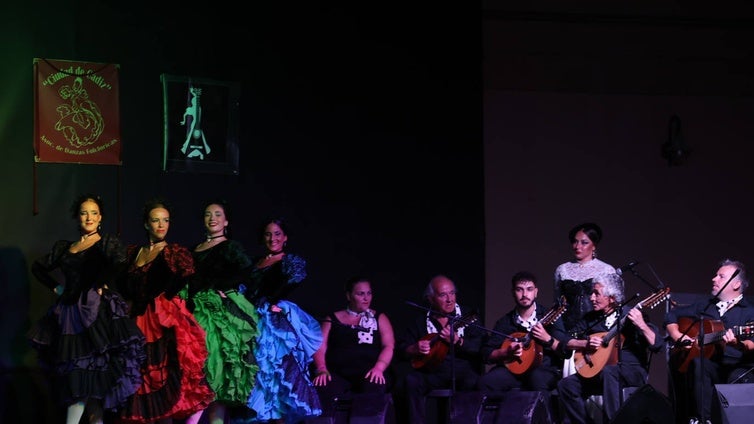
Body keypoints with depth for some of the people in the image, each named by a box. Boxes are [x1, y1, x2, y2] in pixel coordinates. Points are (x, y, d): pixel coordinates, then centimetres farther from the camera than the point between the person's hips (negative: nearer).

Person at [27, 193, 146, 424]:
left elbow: (119, 262, -23)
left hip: (98, 312, -5)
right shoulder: (64, 247, 13)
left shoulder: (108, 242, -1)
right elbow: (38, 267, 24)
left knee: (93, 373, -7)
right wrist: (57, 287, 13)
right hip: (70, 315, 5)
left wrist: (101, 286, -15)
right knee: (75, 376, 3)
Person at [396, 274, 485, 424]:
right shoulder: (421, 321, 14)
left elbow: (481, 347, -4)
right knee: (411, 380, -26)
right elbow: (402, 346, 15)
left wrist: (457, 341, -18)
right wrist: (415, 349, -7)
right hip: (433, 373, 2)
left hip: (463, 371, -2)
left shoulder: (467, 316, 6)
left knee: (471, 381, -35)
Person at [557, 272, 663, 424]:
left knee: (608, 372, -38)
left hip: (633, 371, -5)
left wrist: (641, 325, -30)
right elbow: (567, 341, 13)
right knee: (565, 385, -16)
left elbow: (656, 345, -14)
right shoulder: (591, 318, 11)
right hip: (597, 372, 5)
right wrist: (585, 343, -6)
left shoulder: (631, 314, -5)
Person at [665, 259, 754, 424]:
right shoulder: (705, 304, 20)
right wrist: (677, 336, 9)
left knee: (738, 379, -38)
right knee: (698, 363, -33)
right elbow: (672, 315, 27)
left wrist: (739, 344, -33)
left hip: (738, 368, -3)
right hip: (710, 364, 3)